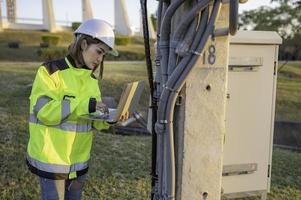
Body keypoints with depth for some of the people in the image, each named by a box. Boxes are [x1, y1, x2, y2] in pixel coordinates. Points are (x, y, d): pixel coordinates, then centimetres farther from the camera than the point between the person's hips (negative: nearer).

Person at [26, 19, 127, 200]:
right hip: (52, 159, -6)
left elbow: (92, 121, 9)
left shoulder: (91, 78, 8)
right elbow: (44, 111, -22)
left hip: (79, 161, 6)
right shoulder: (51, 71, -11)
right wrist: (85, 105, -26)